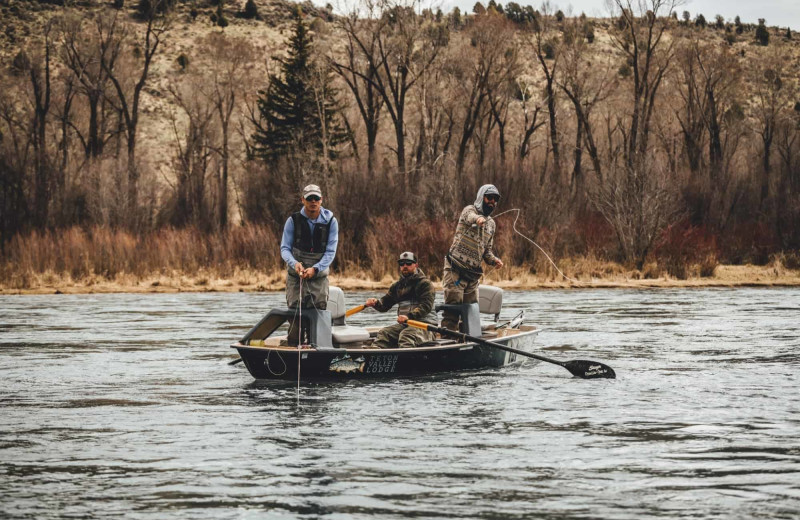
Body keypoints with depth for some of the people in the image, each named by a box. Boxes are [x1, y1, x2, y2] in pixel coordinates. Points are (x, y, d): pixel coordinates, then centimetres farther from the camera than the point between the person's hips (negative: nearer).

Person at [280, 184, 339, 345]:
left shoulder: (330, 222, -2)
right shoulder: (293, 220, -2)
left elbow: (330, 252, -5)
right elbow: (284, 248, -2)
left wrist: (315, 268, -22)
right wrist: (294, 264, -23)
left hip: (319, 276, 0)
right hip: (296, 276, 0)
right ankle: (293, 348, -2)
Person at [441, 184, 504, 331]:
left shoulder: (491, 223, 19)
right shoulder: (469, 210, -2)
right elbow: (469, 217, -29)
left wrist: (494, 260, 0)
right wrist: (478, 219, -54)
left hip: (473, 273, 7)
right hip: (455, 270, -7)